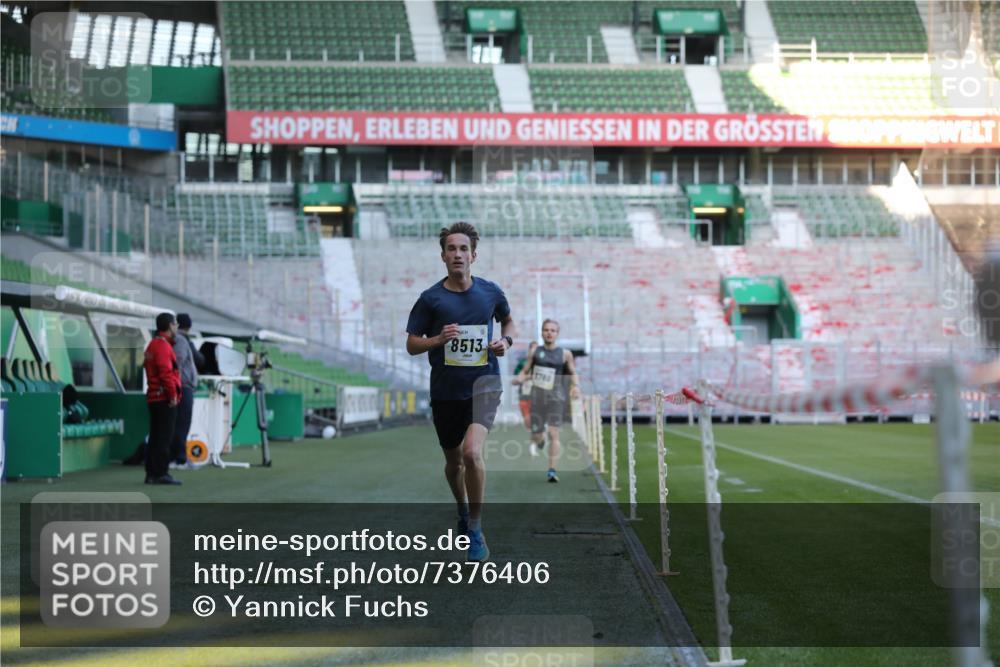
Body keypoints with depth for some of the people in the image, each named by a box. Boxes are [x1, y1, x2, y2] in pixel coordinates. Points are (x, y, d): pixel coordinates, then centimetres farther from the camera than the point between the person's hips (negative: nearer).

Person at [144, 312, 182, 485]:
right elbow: (166, 373, -21)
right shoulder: (163, 346, -13)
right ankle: (161, 473, -9)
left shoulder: (152, 345, 19)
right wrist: (173, 395, -16)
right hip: (165, 399, -10)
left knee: (155, 437, 12)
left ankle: (151, 474, 14)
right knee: (164, 438, -8)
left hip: (154, 398, 10)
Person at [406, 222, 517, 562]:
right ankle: (463, 509, 47)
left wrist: (506, 340, -1)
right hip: (445, 390, 2)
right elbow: (412, 344, 1)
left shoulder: (491, 292, 2)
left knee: (472, 452, -23)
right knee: (453, 460, 16)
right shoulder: (431, 298, -3)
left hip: (483, 383, -2)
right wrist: (439, 339, -19)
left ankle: (475, 530, -8)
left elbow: (508, 321, 21)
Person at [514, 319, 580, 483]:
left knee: (553, 433, -12)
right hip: (537, 395, 1)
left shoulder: (565, 354, 4)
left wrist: (575, 386, -6)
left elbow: (573, 373, 12)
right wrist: (519, 379, -11)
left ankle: (552, 470, -9)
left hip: (556, 396, -1)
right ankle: (539, 442, 44)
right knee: (536, 434, 5)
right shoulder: (535, 352, 6)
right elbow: (525, 372, 11)